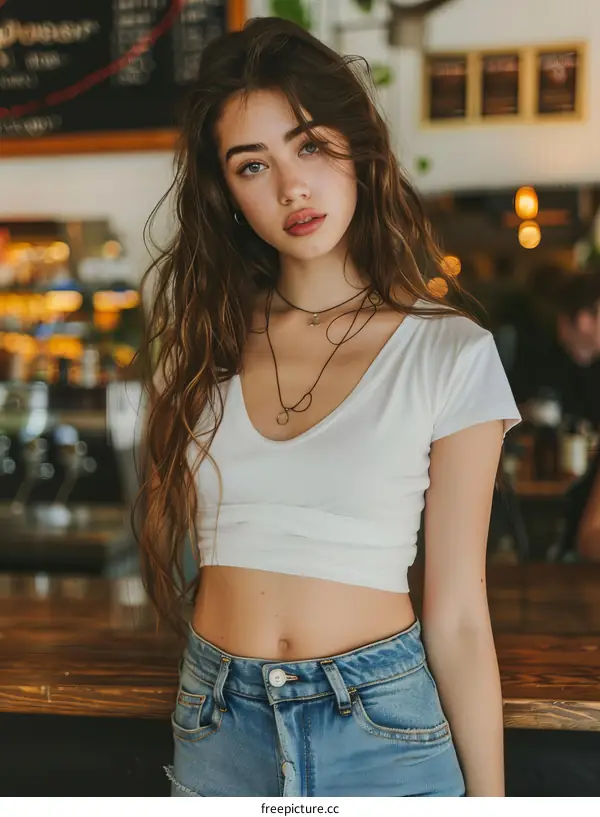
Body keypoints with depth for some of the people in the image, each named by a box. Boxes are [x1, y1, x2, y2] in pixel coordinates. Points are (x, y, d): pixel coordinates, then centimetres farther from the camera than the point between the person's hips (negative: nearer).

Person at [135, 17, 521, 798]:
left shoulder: (449, 355, -8)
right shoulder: (201, 340, 2)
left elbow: (458, 617, -7)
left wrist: (487, 796, -5)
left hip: (382, 728, -2)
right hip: (216, 726, 3)